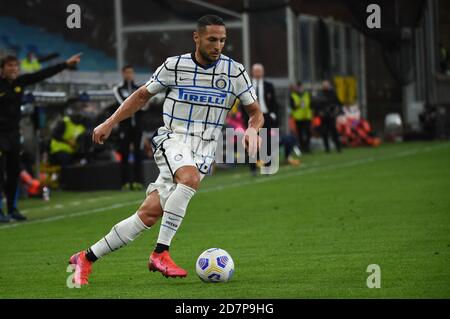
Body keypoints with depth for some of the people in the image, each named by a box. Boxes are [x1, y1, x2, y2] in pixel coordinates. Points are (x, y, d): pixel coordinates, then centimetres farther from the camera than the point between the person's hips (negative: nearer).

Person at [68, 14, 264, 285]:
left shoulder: (235, 71, 2)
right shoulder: (174, 66, 2)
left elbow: (256, 113, 8)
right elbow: (142, 96, 15)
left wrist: (253, 129, -15)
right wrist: (110, 123, 9)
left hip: (204, 149, 2)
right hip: (173, 139, -2)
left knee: (150, 213, -12)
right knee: (190, 178, -36)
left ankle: (86, 258, -2)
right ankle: (161, 253, -30)